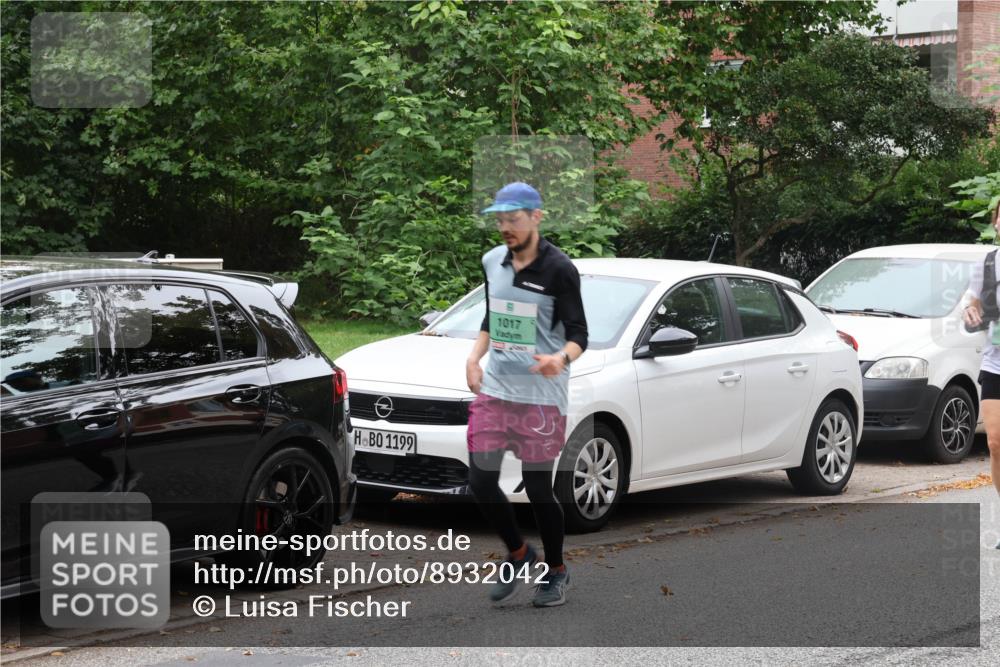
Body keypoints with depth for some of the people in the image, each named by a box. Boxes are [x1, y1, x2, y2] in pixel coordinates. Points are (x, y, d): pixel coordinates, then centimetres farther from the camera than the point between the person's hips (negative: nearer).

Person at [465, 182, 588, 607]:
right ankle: (519, 555, 25)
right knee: (481, 482, 0)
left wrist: (561, 358, -31)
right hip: (494, 388, 6)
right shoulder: (492, 262, 9)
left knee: (538, 489, 0)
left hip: (541, 394, -5)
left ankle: (556, 572, 22)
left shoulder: (558, 269, -10)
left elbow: (578, 333, -10)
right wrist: (474, 357, 7)